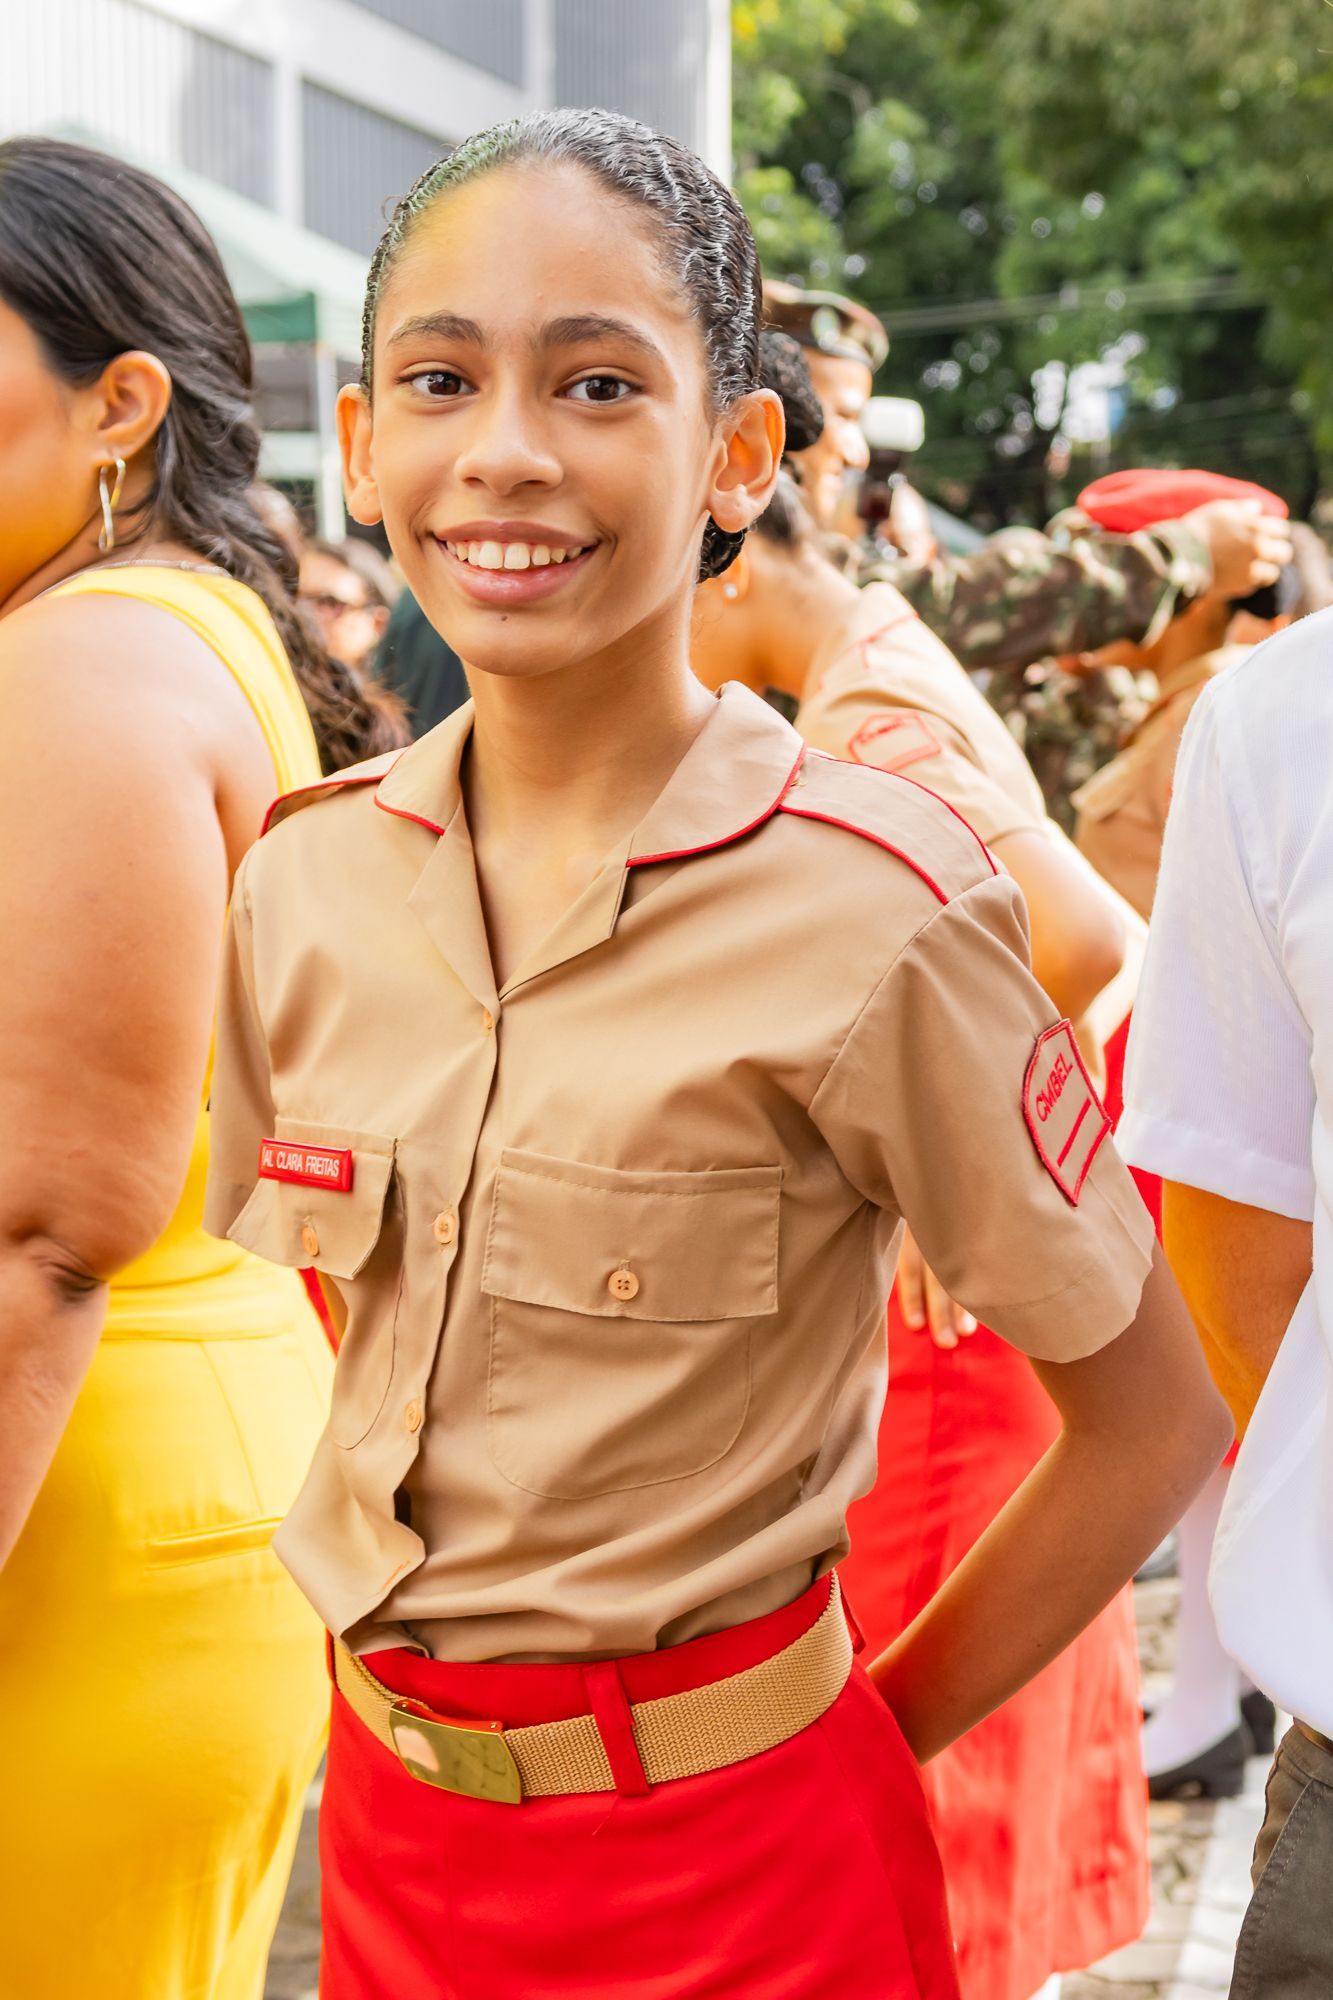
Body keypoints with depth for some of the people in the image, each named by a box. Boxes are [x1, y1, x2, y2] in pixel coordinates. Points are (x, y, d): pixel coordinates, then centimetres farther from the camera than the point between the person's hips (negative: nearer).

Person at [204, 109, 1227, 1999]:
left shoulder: (872, 909, -19)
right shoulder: (308, 872, -4)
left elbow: (1148, 1418, -10)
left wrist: (859, 1732, -4)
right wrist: (389, 1668, 5)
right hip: (389, 1816, 5)